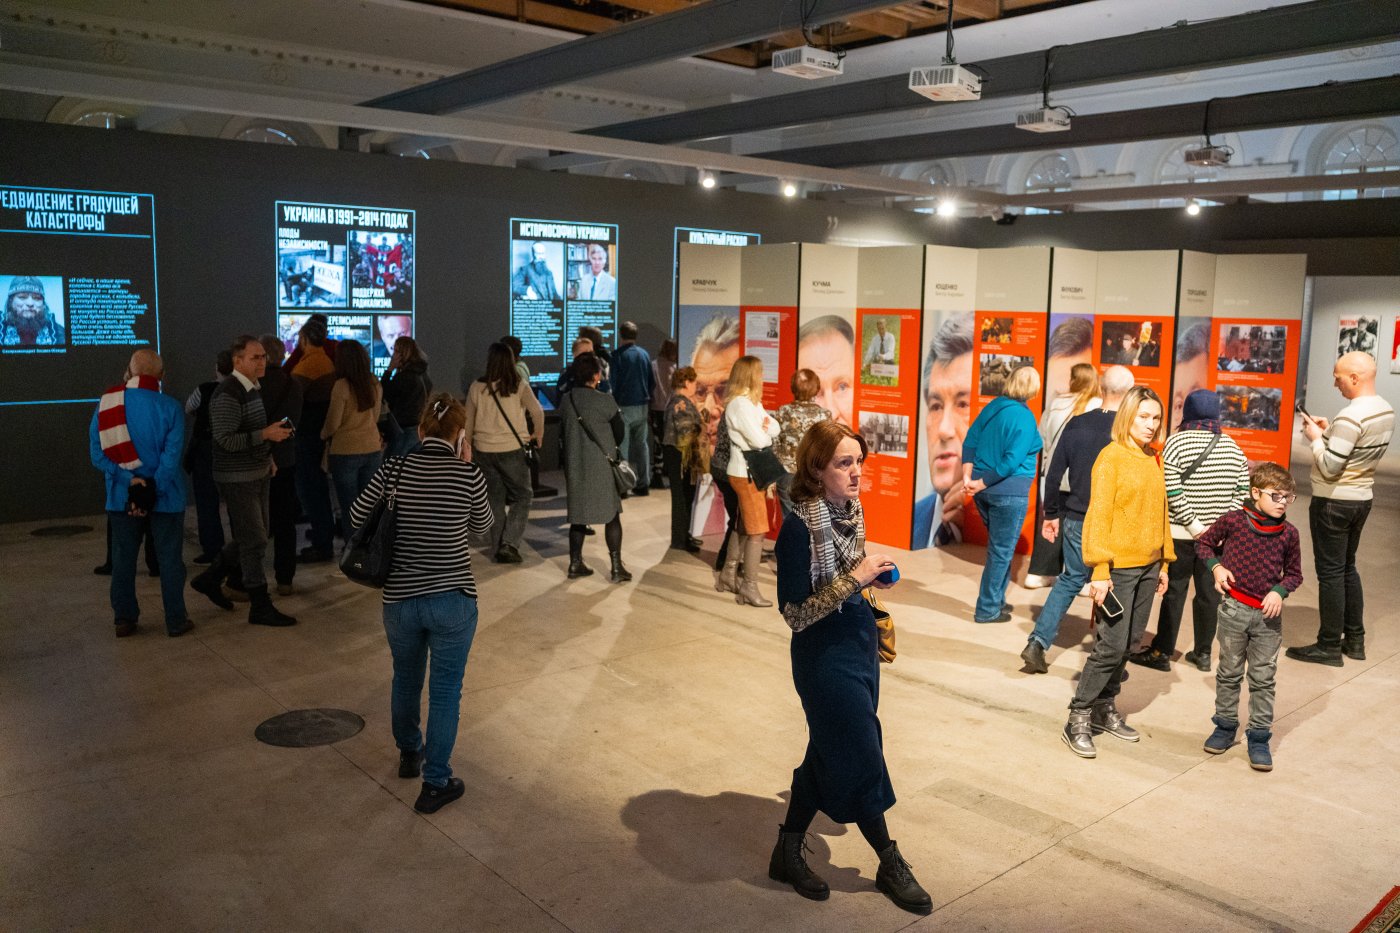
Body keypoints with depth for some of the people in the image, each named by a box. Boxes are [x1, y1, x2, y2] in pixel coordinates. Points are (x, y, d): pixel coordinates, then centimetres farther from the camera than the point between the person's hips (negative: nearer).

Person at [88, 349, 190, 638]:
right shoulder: (169, 407, -11)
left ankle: (124, 619, 21)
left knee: (123, 559, 14)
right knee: (170, 558, 6)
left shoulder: (106, 403, -2)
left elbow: (97, 452, -7)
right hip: (165, 496, -3)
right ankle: (176, 620, 11)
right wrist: (152, 488, -15)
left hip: (121, 496, 3)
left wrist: (129, 480, -12)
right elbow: (172, 455, -18)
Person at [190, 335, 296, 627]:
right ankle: (261, 608, 6)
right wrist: (266, 434, -29)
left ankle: (209, 579, 34)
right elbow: (226, 440, -23)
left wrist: (266, 457, 14)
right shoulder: (228, 394, -19)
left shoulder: (252, 389, 11)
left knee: (251, 539, 17)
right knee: (254, 542, -4)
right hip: (237, 480, -9)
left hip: (257, 475, 9)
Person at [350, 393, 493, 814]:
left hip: (400, 599, 3)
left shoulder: (393, 470, -6)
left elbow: (356, 517, 2)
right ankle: (435, 783, 16)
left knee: (405, 679, 26)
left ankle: (409, 753, 48)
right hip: (453, 599, -3)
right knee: (445, 691, 10)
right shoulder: (469, 475, -9)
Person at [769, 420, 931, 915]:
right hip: (824, 657, -8)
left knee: (827, 754, 17)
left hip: (858, 646, 8)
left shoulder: (849, 509, 1)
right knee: (860, 757, 6)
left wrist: (874, 576, -1)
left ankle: (788, 853, 34)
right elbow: (794, 613, -23)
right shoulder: (800, 526, -22)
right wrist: (855, 578, -25)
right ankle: (890, 863, 27)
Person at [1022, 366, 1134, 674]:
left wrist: (1052, 514, 12)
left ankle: (1037, 643, 7)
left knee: (1071, 579, 18)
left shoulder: (1077, 424, -1)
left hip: (1076, 520, 3)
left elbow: (1054, 473, 2)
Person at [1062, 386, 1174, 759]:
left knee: (1129, 643, 11)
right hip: (1119, 567, -7)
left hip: (1148, 566, 7)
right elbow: (1098, 515, -13)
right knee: (1112, 646, -6)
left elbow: (1160, 514, 16)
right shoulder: (1112, 456, -10)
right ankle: (1077, 720, 3)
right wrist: (1100, 571, -17)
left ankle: (1105, 709, 24)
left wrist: (1163, 563, 14)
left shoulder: (1153, 459, 11)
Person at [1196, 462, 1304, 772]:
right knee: (1229, 673, 11)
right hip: (1234, 609, -1)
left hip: (1268, 615, 1)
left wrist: (1280, 591, -9)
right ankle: (1225, 727, 26)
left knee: (1264, 679, 5)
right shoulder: (1233, 521, -7)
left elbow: (1294, 573, 9)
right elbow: (1204, 543, 7)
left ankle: (1259, 738, 16)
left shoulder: (1288, 533, -1)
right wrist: (1216, 566, -10)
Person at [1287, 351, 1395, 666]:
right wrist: (1329, 433, 8)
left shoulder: (1350, 417, -24)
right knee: (1347, 568, 20)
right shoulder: (1386, 411, 5)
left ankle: (1329, 646, 8)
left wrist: (1316, 438, -10)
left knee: (1330, 572, 0)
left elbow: (1329, 467, -24)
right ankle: (1355, 640, 28)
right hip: (1362, 497, 9)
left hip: (1334, 502, -9)